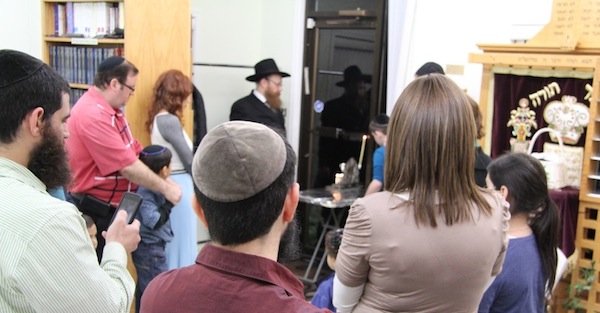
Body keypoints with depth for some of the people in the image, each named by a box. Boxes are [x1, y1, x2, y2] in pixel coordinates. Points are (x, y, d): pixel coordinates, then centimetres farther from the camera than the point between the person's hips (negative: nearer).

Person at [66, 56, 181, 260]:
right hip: (96, 211, -10)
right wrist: (165, 188, -15)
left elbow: (133, 151, 11)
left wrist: (164, 181, 3)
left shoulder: (110, 109, 8)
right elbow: (128, 167, -26)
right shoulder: (93, 115, -26)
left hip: (113, 206, 10)